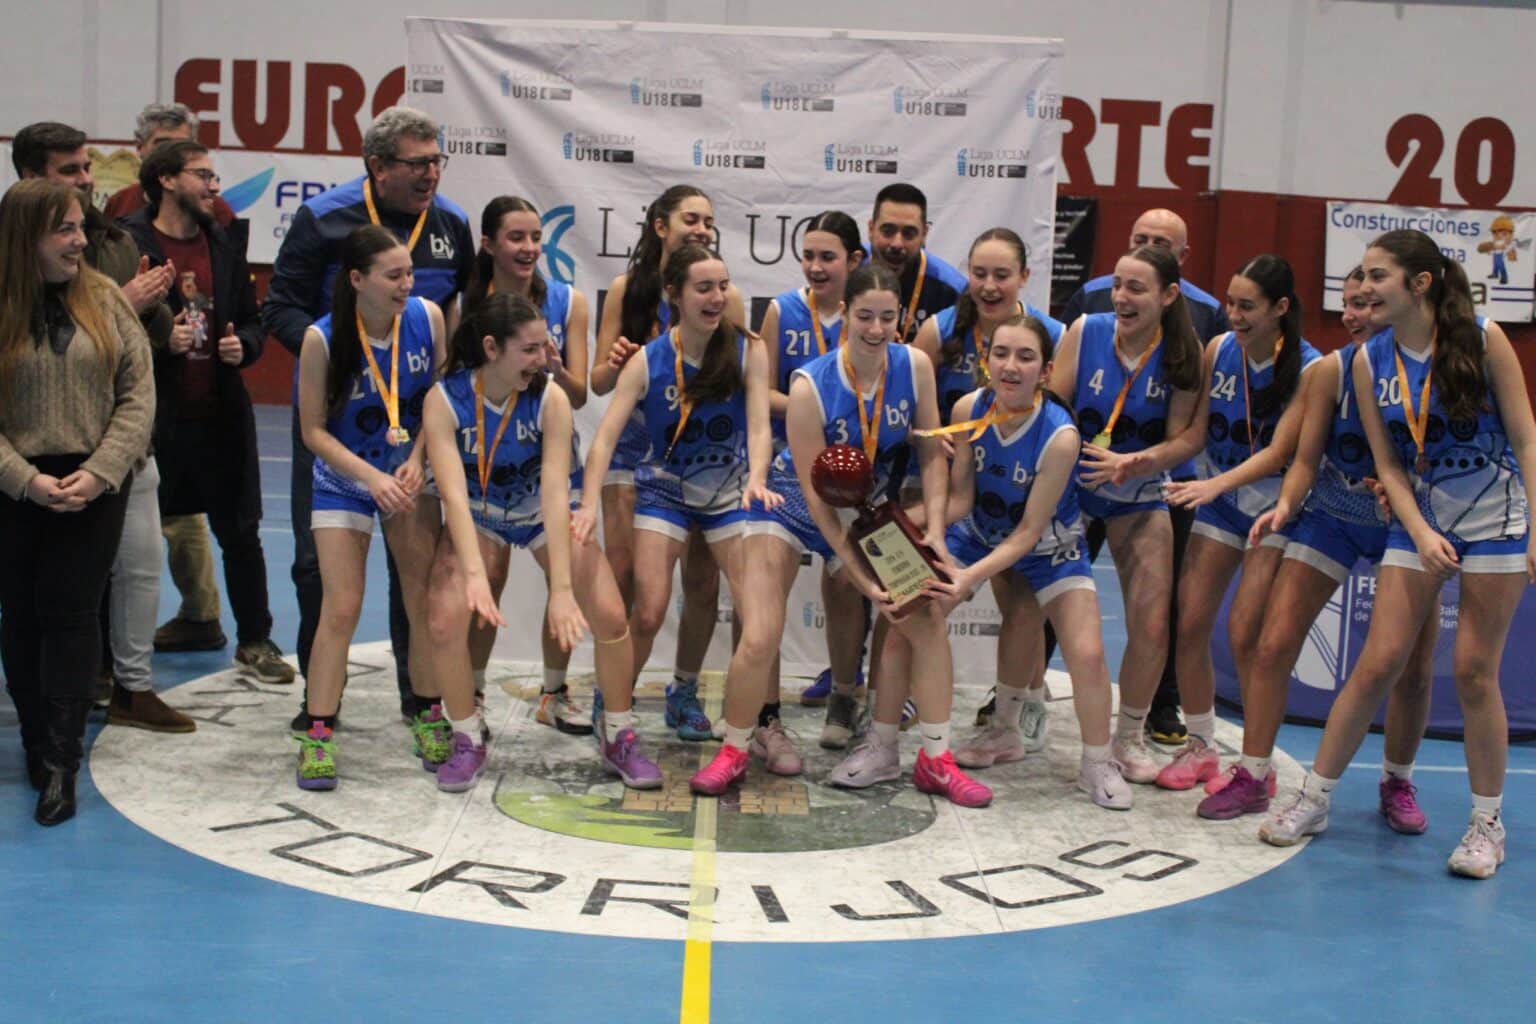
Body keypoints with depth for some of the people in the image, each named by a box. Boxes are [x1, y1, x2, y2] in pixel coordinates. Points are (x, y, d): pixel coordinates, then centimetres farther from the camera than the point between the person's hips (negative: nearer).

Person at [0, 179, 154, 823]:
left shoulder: (104, 299, 2)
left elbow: (138, 395, -1)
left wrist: (99, 473, -11)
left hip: (94, 486, 0)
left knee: (71, 614, -4)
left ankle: (60, 761, -1)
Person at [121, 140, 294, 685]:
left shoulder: (223, 247, 11)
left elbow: (253, 322, 18)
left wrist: (243, 346, -2)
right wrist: (159, 339, -21)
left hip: (220, 414, 5)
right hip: (153, 415, -5)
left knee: (241, 533, 10)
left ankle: (254, 640, 24)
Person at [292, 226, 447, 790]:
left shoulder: (427, 316, -13)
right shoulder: (323, 339, -20)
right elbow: (314, 430, -12)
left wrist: (417, 461, -15)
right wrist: (371, 477, -22)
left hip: (409, 474, 3)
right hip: (343, 481, -2)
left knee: (426, 600, 0)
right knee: (341, 609, -8)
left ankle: (427, 714, 18)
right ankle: (317, 734, 2)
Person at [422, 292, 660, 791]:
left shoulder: (550, 399, -26)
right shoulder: (445, 399, -26)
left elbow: (556, 494, -32)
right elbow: (454, 493, -35)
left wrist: (562, 588, -41)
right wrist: (475, 575, -49)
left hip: (542, 515, 0)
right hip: (478, 517, 0)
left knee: (609, 614, -14)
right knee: (444, 621, -21)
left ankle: (619, 738, 8)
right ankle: (468, 741, 3)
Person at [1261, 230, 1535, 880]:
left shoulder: (1482, 340, -11)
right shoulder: (1370, 361, -2)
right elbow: (1388, 463, 0)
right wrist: (1419, 533, -13)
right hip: (1418, 521, 3)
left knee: (1474, 672, -2)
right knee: (1378, 663, -1)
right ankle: (1314, 797, 9)